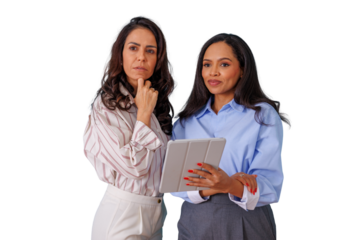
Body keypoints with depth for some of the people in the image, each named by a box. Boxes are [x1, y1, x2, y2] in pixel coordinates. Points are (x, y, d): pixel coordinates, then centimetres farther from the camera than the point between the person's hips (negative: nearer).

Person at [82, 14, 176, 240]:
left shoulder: (160, 103, 5)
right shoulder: (105, 106, -15)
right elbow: (134, 166, -21)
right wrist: (144, 112, -17)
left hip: (157, 212, 6)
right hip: (122, 216, -6)